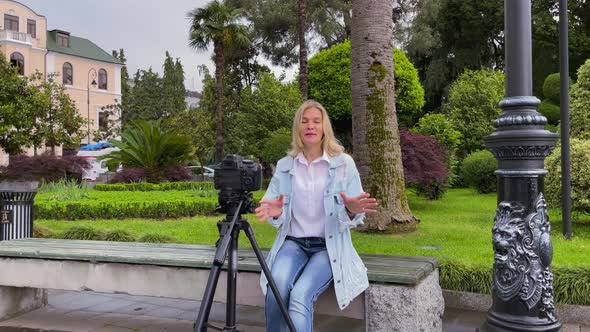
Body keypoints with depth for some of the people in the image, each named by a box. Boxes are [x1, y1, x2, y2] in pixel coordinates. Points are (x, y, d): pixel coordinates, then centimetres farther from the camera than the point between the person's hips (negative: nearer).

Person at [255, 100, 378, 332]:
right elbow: (271, 204, 7)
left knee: (300, 295, -29)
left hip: (329, 246, -2)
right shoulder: (284, 165, 6)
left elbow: (354, 217, -3)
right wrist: (275, 213, -18)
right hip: (293, 243, 2)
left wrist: (351, 211, -27)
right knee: (276, 286, -29)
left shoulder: (344, 163, -1)